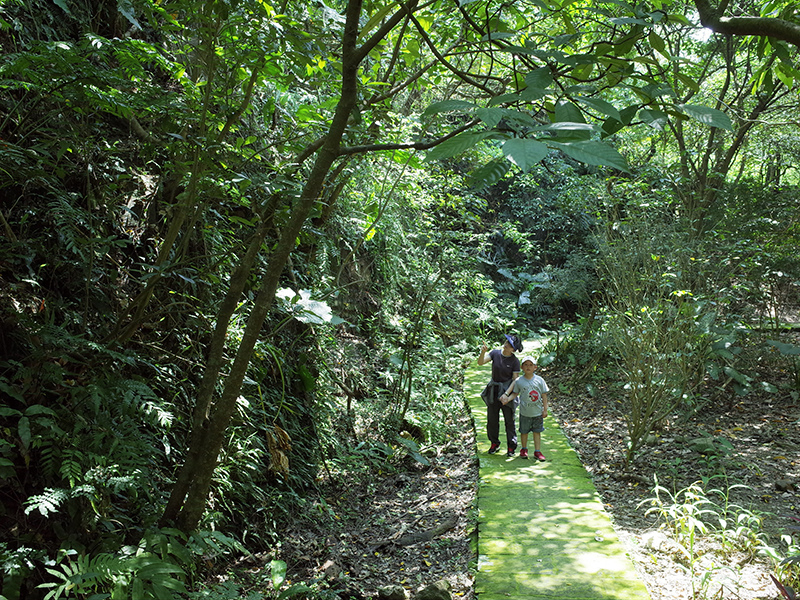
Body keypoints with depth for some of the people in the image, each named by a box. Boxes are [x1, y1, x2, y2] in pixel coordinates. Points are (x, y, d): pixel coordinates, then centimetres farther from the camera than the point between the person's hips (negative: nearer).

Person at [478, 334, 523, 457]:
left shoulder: (515, 361, -12)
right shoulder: (495, 353, -4)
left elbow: (515, 380, -11)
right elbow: (480, 362, -9)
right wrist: (483, 353, -30)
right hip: (493, 391, 3)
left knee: (509, 420, 5)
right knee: (492, 419, 12)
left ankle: (511, 447, 18)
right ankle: (494, 443, 29)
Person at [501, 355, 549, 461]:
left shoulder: (539, 380, -4)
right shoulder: (519, 381, -7)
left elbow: (544, 395, 2)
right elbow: (515, 393, 6)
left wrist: (545, 409, 2)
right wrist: (507, 398, -12)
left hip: (537, 412, 1)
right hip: (525, 412, 0)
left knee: (537, 432, 10)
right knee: (524, 432, 12)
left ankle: (537, 451, 21)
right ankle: (524, 449, 32)